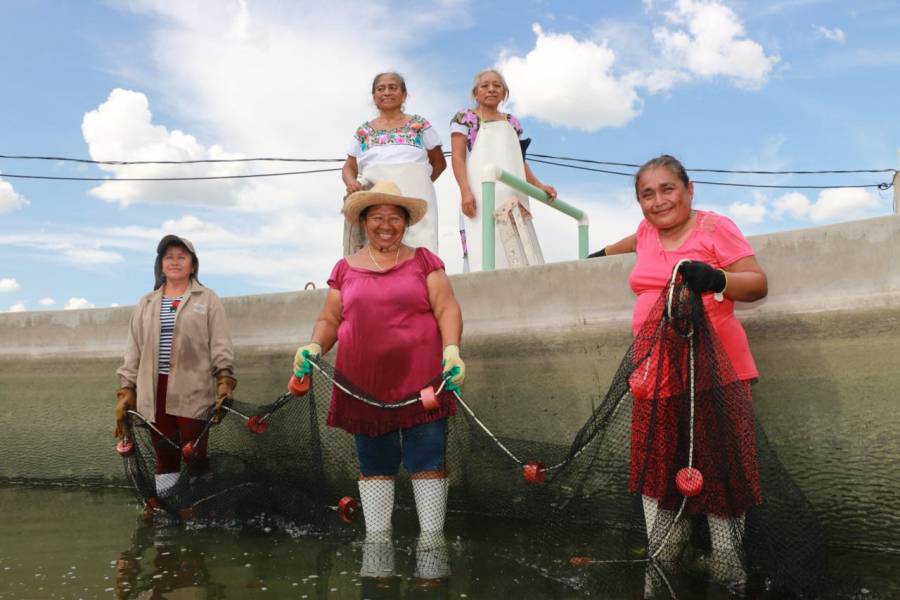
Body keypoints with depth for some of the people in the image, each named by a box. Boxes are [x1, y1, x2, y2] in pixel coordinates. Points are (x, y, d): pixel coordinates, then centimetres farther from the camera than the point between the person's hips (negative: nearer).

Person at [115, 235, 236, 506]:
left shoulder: (208, 300, 6)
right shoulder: (146, 304, 17)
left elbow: (220, 344, 0)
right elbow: (133, 350, 16)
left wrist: (225, 379, -12)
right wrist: (126, 389, 10)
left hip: (193, 392, -3)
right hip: (155, 392, 3)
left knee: (195, 456, -1)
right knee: (164, 456, 6)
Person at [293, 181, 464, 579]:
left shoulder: (424, 261, 7)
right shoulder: (345, 269, 13)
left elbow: (447, 309, -1)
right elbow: (329, 320, 14)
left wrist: (452, 349, -17)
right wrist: (314, 346, -5)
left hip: (419, 379, -2)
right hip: (363, 384, 2)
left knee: (427, 459, -2)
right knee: (374, 463, 8)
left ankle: (432, 539, 8)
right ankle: (376, 541, 16)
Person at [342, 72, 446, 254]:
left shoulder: (419, 125, 12)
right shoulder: (363, 131, 17)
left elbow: (439, 162, 17)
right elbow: (349, 167, 19)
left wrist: (421, 182, 4)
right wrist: (351, 183, -3)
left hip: (414, 197, -1)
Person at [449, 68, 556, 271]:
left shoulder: (512, 122, 21)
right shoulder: (465, 118, 7)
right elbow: (457, 157, -2)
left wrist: (538, 185, 11)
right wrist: (466, 192, -15)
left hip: (511, 197, 5)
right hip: (480, 197, -5)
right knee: (482, 254, -16)